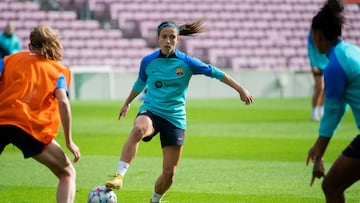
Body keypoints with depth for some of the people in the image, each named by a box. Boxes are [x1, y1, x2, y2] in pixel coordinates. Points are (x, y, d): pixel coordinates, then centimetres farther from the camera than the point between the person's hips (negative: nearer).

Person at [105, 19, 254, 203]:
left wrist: (241, 90, 4)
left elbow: (216, 73, 5)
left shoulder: (186, 63, -3)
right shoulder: (148, 61, 1)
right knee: (138, 129, -40)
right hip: (150, 112, -1)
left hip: (175, 119, 1)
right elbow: (140, 83, 21)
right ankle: (119, 176, -47)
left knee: (169, 173, 0)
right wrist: (127, 103, 36)